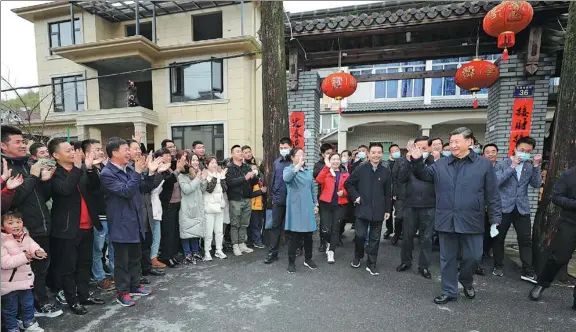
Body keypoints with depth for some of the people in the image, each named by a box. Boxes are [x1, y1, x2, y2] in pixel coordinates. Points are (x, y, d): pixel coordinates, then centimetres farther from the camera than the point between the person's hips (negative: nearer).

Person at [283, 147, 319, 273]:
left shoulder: (308, 171, 13)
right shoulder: (288, 169, -3)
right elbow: (286, 178, -29)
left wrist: (315, 204, 15)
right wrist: (298, 166, -37)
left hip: (308, 206, 5)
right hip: (295, 207, -5)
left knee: (308, 234, 12)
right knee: (294, 235, 1)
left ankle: (308, 259, 29)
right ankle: (291, 262, 15)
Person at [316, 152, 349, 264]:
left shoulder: (345, 174, 8)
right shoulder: (326, 171, 3)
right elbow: (319, 180, -18)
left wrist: (343, 192, -10)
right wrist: (327, 167, -22)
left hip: (339, 205, 2)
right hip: (326, 204, -1)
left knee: (335, 229, 5)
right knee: (326, 229, -5)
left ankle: (331, 252, 17)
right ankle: (328, 244, 27)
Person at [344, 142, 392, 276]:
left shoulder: (386, 171, 1)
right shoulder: (360, 168, -3)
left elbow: (388, 193, 6)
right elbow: (348, 183, 3)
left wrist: (387, 209, 5)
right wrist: (355, 197, -6)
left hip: (378, 210, 2)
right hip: (363, 208, -1)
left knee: (375, 238, 9)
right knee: (360, 235, 2)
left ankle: (371, 264, 23)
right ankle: (357, 257, 30)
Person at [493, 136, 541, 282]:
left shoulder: (530, 166, 9)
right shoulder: (503, 163, -2)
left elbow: (537, 184, -1)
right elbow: (496, 182, -16)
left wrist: (536, 166, -9)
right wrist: (512, 166, -18)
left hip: (522, 208, 3)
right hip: (504, 207, -3)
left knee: (526, 240, 4)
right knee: (499, 238, 7)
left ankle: (528, 272, 14)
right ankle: (498, 266, 22)